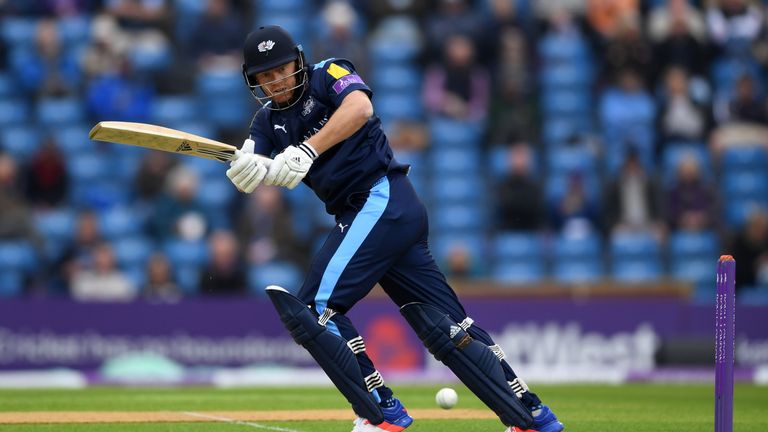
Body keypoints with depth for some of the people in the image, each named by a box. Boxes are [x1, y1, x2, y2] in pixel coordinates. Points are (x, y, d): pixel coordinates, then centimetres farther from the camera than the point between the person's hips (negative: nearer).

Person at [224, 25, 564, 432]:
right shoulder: (269, 121, 17)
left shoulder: (328, 75, -1)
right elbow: (254, 173, -1)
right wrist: (245, 167, -25)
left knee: (314, 307, -14)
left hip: (382, 198, -8)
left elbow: (359, 107, -24)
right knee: (445, 326, 7)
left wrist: (307, 150, -32)